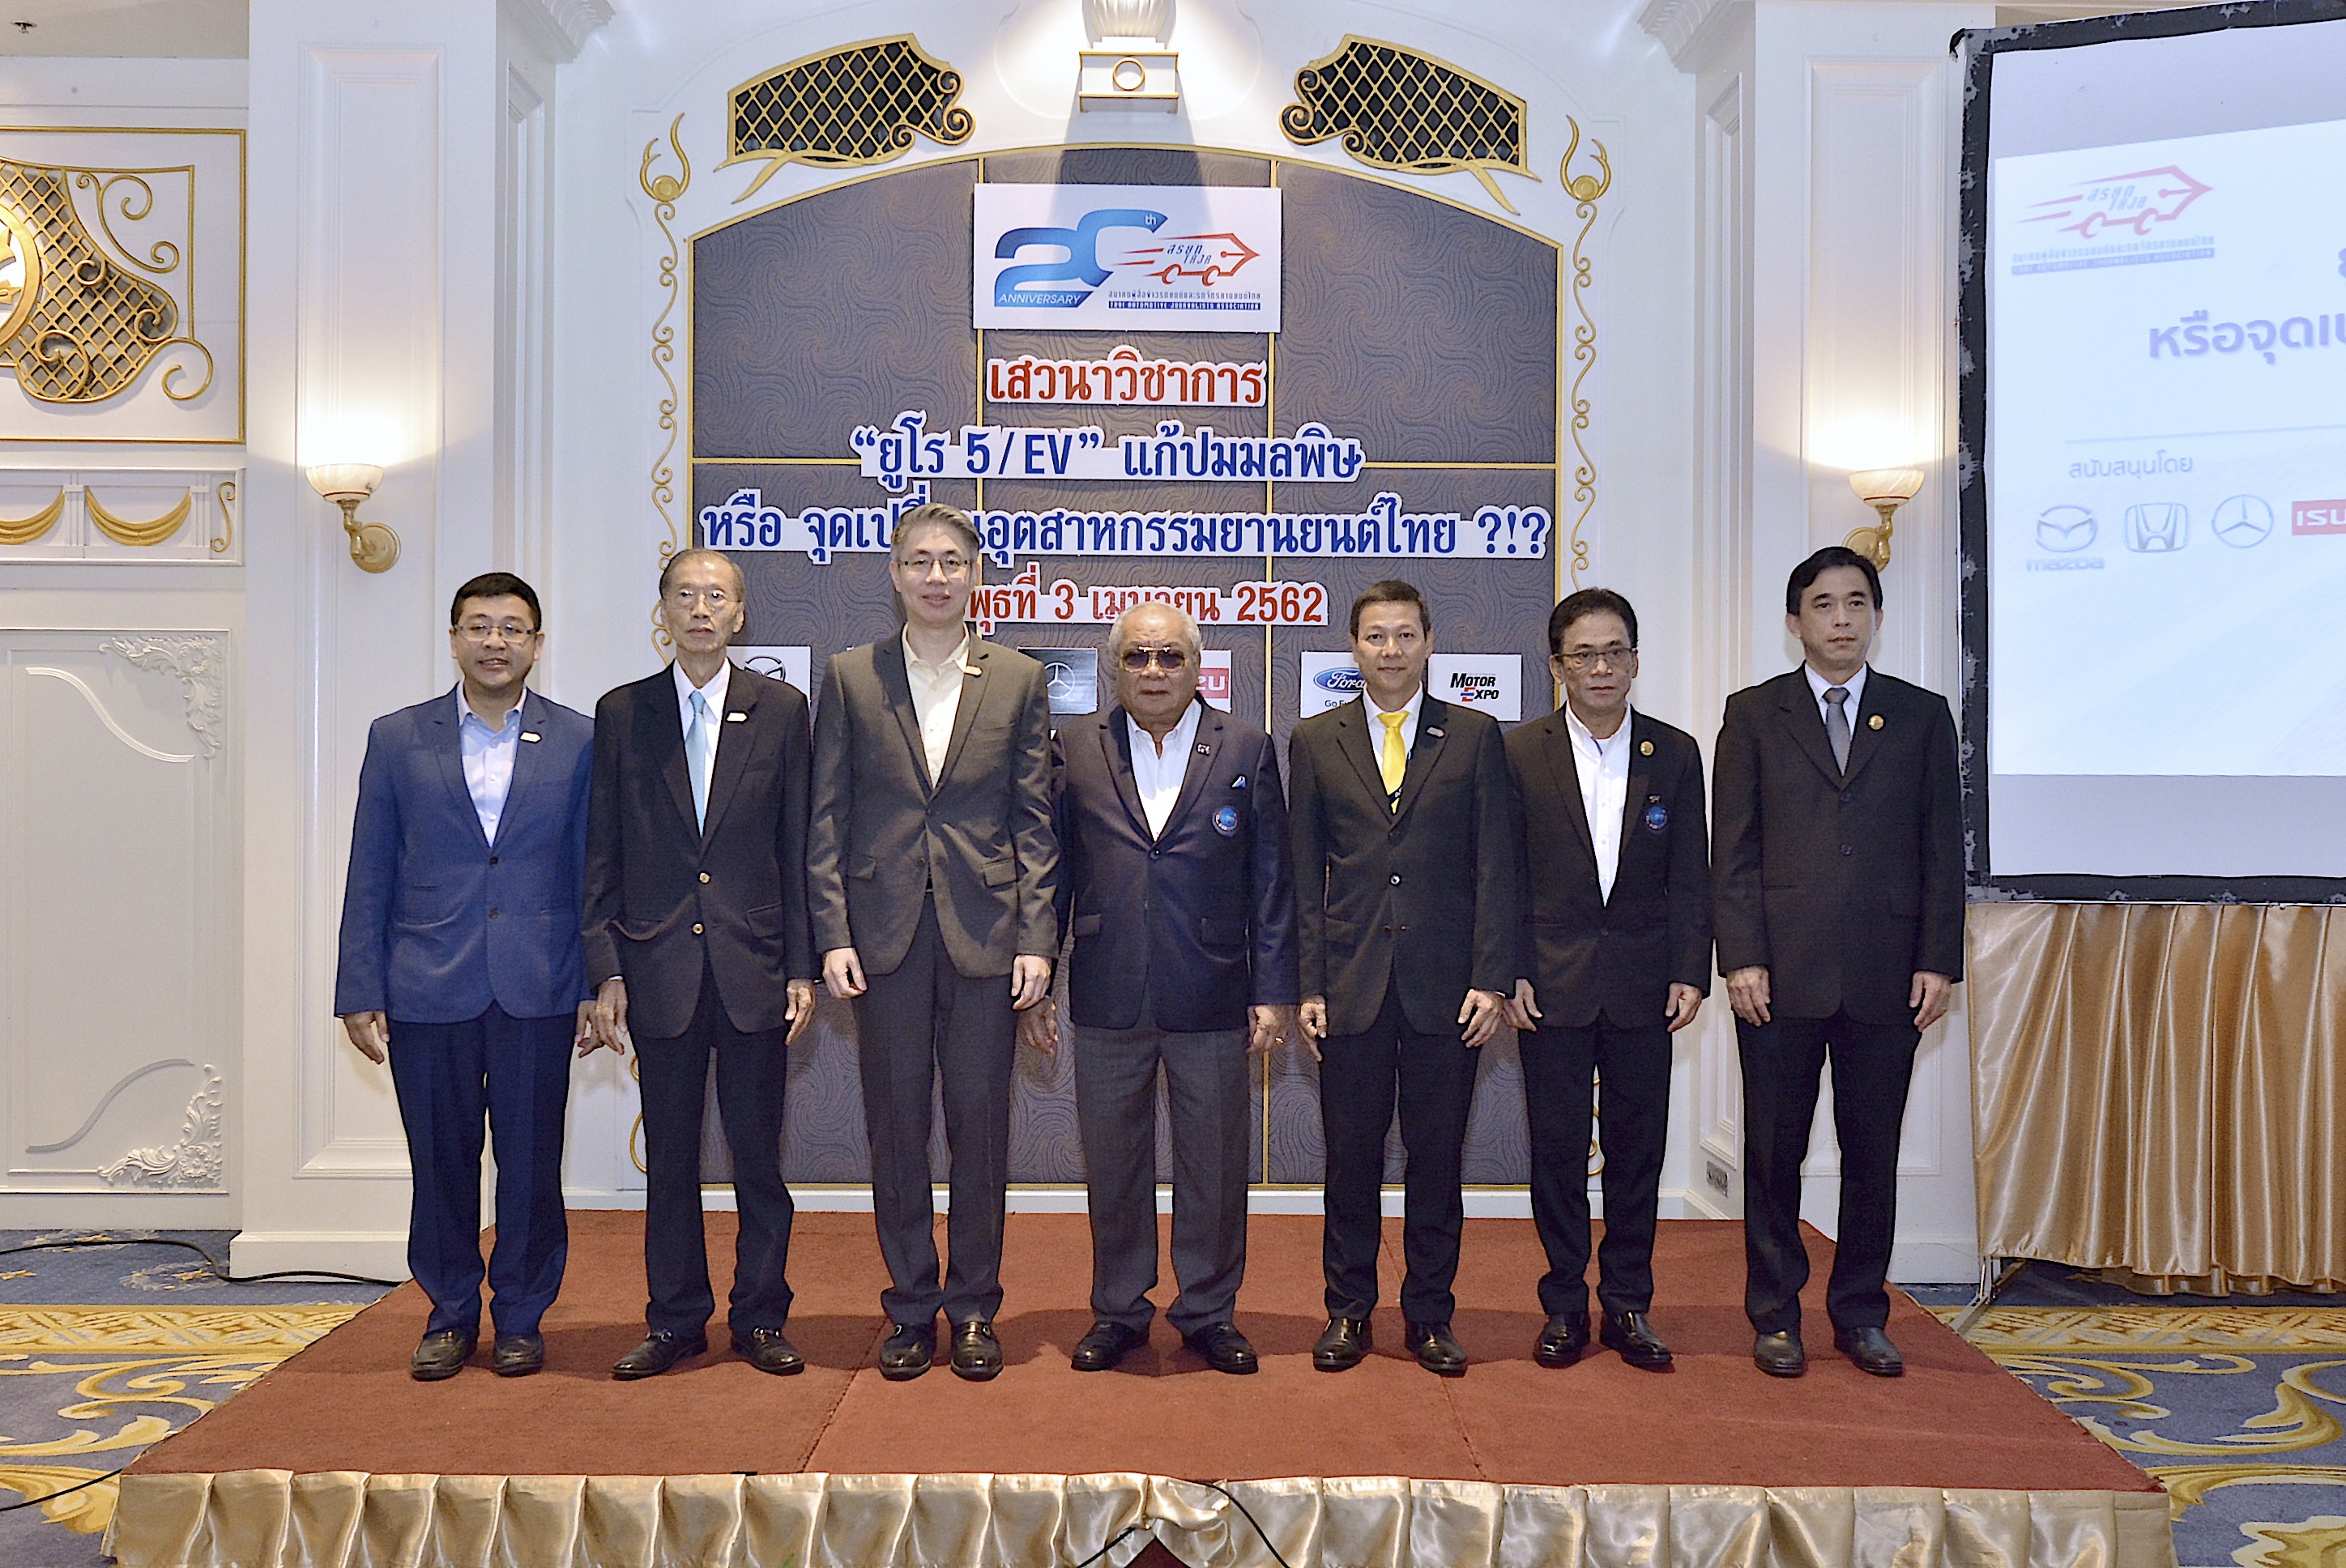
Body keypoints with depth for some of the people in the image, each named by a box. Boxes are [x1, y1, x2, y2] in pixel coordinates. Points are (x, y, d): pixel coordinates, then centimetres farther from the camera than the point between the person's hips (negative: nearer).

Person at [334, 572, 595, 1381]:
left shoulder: (578, 741, 4)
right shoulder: (398, 739, 6)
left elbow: (594, 873, 5)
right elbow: (369, 879, 6)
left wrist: (598, 985, 1)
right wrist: (359, 991, 1)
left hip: (537, 989, 0)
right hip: (427, 989, 1)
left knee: (531, 1161, 6)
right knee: (440, 1161, 9)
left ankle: (521, 1317, 22)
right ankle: (450, 1316, 25)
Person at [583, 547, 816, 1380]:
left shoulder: (781, 709, 4)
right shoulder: (623, 712, 6)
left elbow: (797, 849, 3)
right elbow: (603, 856, 6)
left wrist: (801, 968, -2)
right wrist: (607, 970, -1)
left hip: (754, 966, -1)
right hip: (658, 966, 1)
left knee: (758, 1154, 6)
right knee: (669, 1156, 9)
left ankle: (761, 1319, 20)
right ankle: (675, 1320, 22)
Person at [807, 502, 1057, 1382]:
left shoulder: (1019, 680, 5)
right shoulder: (851, 677, 6)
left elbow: (1035, 822, 3)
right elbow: (828, 816, 4)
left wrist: (1037, 938, -4)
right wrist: (833, 934, -4)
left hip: (985, 930, 0)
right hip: (886, 934, 1)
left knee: (980, 1125, 6)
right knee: (896, 1127, 8)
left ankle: (973, 1308, 21)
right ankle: (911, 1309, 22)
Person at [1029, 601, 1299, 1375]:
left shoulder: (1246, 750, 3)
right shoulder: (1075, 750, 5)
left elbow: (1271, 880, 2)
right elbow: (1050, 873, 7)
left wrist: (1274, 990, -2)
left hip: (1212, 1001, -1)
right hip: (1106, 1000, 1)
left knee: (1214, 1165, 9)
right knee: (1112, 1165, 12)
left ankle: (1209, 1312, 27)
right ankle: (1118, 1312, 28)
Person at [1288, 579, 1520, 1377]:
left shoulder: (1475, 736, 5)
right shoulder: (1314, 742, 8)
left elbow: (1496, 865, 2)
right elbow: (1305, 876, 6)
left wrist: (1491, 979, -6)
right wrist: (1308, 985, -1)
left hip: (1445, 984, 0)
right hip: (1352, 982, 1)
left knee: (1437, 1160, 7)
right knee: (1351, 1156, 7)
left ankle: (1430, 1315, 22)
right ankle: (1348, 1310, 22)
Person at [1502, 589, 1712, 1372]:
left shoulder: (1675, 754, 5)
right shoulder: (1520, 753, 0)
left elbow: (1690, 875, 5)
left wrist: (1690, 973, -2)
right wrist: (1510, 973, -7)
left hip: (1642, 984, 2)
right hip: (1552, 983, -1)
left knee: (1638, 1149, 8)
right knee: (1558, 1147, 6)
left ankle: (1627, 1305, 21)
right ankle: (1565, 1306, 19)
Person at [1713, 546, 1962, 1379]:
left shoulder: (1923, 715, 10)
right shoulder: (1754, 713, 6)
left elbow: (1942, 849, 7)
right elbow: (1733, 849, 1)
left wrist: (1938, 962, 0)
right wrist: (1740, 958, -7)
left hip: (1887, 976, 1)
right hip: (1782, 974, -1)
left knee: (1874, 1152, 9)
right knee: (1774, 1151, 6)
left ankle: (1861, 1314, 23)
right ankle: (1775, 1316, 18)